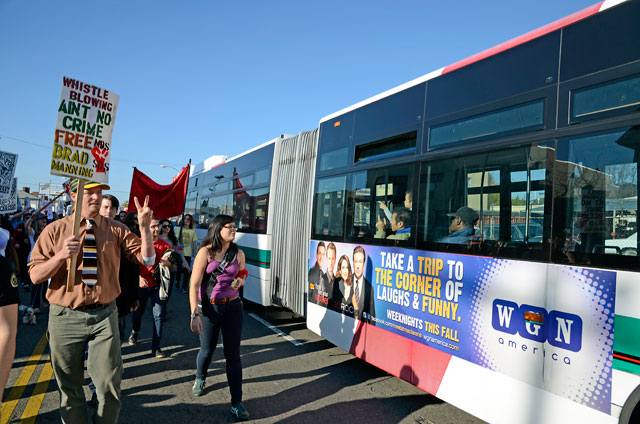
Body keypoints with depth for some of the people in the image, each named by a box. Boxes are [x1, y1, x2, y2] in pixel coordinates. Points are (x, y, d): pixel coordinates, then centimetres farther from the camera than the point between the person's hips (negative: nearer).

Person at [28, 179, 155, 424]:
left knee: (109, 386, 6)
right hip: (65, 318, 0)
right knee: (69, 389, 15)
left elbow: (147, 259, -6)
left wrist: (144, 227, -20)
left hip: (104, 315, 0)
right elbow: (35, 275, -4)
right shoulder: (55, 230, -1)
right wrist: (61, 255, -21)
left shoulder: (116, 230, 1)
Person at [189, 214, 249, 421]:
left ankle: (236, 402, 9)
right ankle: (200, 379, 50)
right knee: (207, 350, 16)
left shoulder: (238, 254, 0)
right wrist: (194, 314, -20)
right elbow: (194, 285, -15)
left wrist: (239, 281, -7)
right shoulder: (205, 252, -12)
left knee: (233, 354, 1)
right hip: (209, 307, -2)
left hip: (232, 306, 2)